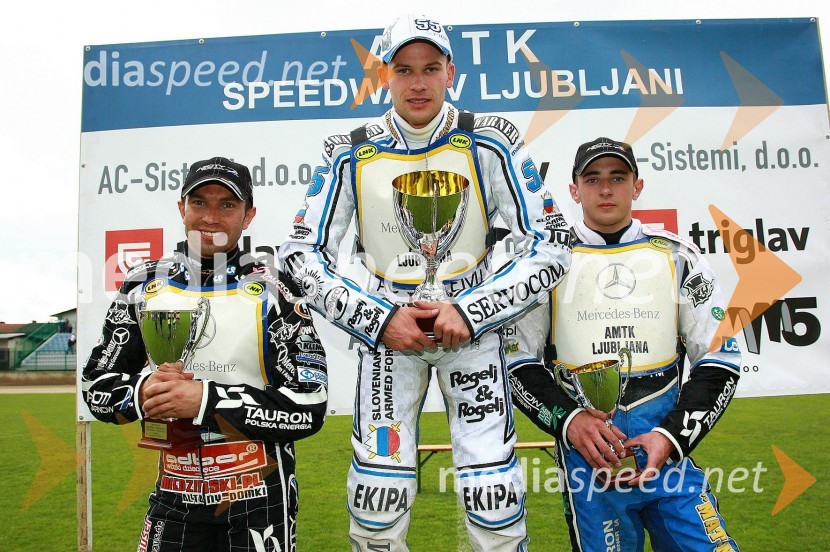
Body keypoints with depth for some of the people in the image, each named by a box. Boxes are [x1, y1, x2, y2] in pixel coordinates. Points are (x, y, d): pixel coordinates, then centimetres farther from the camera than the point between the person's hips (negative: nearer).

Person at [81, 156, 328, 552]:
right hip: (173, 495, 3)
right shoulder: (144, 284, 1)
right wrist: (141, 392, -17)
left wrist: (206, 400, -25)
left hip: (258, 502, -3)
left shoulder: (271, 289, -12)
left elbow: (309, 407, -17)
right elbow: (96, 385, 5)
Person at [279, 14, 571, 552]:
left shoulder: (490, 143, -5)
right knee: (377, 509, -1)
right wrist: (379, 319, -13)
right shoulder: (350, 154, -1)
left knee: (495, 505, -4)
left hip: (474, 323, 0)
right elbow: (301, 254, -2)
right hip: (386, 326, 1)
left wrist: (469, 312, -16)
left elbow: (552, 246, -6)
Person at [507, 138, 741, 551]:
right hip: (584, 447, -1)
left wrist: (672, 436, -7)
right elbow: (517, 361, 2)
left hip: (668, 444, 2)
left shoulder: (678, 257, 6)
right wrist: (568, 420, -13)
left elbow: (719, 360, 5)